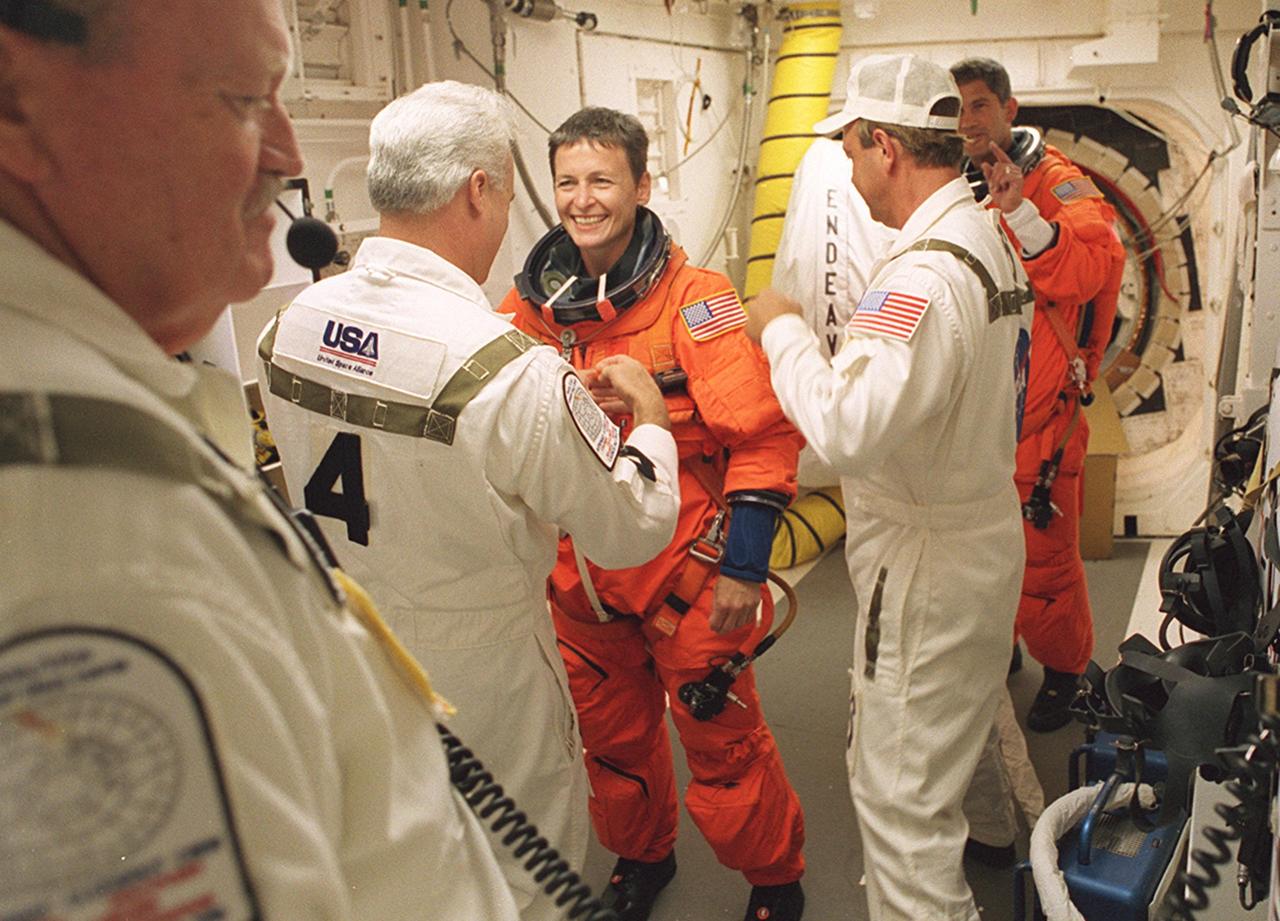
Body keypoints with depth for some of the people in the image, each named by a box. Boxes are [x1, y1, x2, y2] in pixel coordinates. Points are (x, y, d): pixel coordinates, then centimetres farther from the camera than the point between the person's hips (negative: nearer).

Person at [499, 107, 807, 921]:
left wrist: (745, 565, -16)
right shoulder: (534, 301, 0)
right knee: (610, 731, 20)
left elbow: (763, 436, -14)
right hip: (580, 571, 5)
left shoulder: (694, 298, -14)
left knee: (720, 736, 7)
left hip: (687, 570, -5)